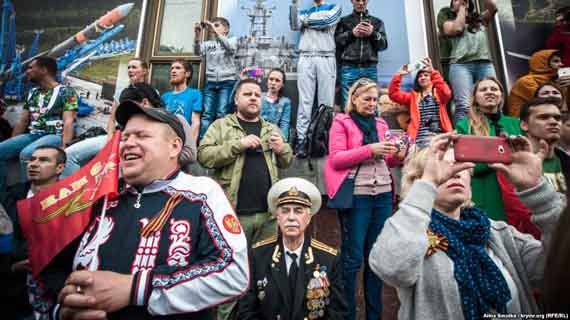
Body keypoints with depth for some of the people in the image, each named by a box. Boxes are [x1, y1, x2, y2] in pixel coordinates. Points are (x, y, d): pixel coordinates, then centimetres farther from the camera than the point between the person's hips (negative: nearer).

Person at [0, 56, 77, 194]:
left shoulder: (65, 91, -3)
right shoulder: (32, 93, 20)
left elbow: (68, 122, -14)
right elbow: (22, 121, 20)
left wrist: (64, 146, -27)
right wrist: (12, 143, 11)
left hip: (54, 135, -7)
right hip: (31, 135, 7)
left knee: (26, 153, -33)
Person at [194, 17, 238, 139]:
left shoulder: (232, 40, 11)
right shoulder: (208, 44, 17)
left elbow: (229, 47, -13)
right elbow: (197, 52, -2)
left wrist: (215, 32, -20)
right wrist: (197, 34, -16)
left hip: (227, 82, -2)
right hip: (210, 83, 3)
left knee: (221, 114, -10)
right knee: (207, 114, -5)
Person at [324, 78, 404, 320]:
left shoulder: (381, 124, 17)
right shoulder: (341, 122, 2)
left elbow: (386, 161, 18)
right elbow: (336, 159, -9)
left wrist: (397, 155, -3)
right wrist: (370, 149, -17)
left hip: (383, 195, 6)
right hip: (356, 196, -5)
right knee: (352, 258, 0)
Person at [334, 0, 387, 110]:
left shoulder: (377, 21, 22)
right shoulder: (344, 20, 19)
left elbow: (384, 44, 13)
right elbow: (335, 41, 6)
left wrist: (373, 34, -3)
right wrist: (351, 33, -5)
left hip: (370, 68, 2)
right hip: (349, 68, -1)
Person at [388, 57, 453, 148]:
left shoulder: (439, 93, 16)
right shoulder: (413, 96, 21)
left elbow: (446, 92, -9)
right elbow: (393, 94, 9)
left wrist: (432, 71, -17)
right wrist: (399, 75, -2)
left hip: (440, 134, 0)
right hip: (421, 137, 0)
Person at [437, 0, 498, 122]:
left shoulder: (480, 19, 30)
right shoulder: (447, 18, 19)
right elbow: (456, 28, 0)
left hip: (485, 63, 4)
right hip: (461, 64, -4)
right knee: (464, 106, -21)